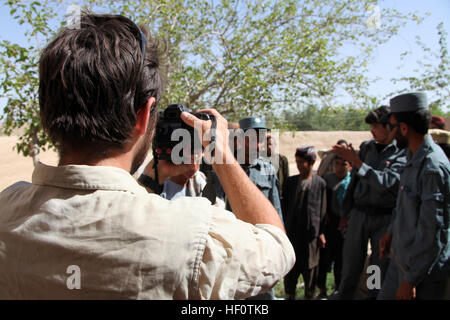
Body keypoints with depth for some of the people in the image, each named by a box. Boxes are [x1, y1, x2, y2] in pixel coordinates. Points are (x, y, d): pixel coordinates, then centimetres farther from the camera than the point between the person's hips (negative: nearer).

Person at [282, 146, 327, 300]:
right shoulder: (290, 182, 3)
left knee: (310, 266, 8)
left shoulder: (320, 183, -1)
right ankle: (290, 294, 22)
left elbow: (322, 210, 2)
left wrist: (321, 233, 2)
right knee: (290, 265, 8)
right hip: (292, 232, 2)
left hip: (311, 232, -1)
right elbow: (284, 206, 7)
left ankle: (309, 295, 23)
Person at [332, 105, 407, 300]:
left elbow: (386, 183, -21)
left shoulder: (403, 153, -7)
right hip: (359, 214, 4)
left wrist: (356, 161, -19)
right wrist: (346, 212, 15)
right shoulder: (366, 147, 8)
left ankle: (374, 295, 25)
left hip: (385, 218, -3)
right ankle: (343, 296, 20)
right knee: (350, 264, 8)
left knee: (381, 267, 9)